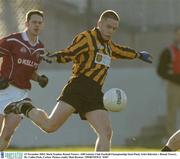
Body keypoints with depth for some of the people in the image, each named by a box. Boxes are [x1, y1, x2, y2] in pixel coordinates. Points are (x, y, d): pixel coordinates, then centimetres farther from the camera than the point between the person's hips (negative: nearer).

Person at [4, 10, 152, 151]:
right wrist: (54, 57, -28)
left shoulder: (109, 45, 24)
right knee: (50, 126, -13)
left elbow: (122, 51, 45)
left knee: (106, 133, -11)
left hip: (95, 95, 7)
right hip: (78, 88, -7)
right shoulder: (86, 37, 0)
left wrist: (139, 55, 59)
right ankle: (27, 110, 16)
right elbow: (68, 53, -9)